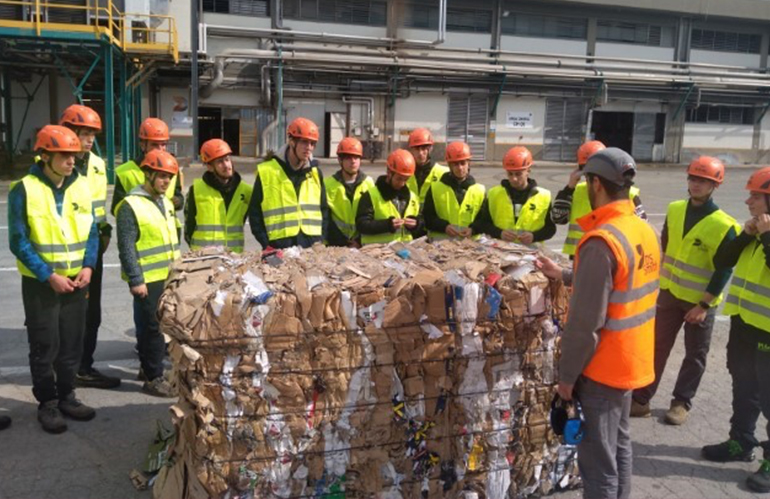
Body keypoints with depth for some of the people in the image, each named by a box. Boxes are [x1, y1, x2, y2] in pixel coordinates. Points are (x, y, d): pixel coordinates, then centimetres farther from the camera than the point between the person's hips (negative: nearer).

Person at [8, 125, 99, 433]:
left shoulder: (81, 186, 2)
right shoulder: (24, 190, -11)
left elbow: (92, 231, 7)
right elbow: (19, 242, -11)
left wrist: (88, 266, -7)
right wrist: (49, 276, -16)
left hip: (76, 281, 4)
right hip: (40, 283, -4)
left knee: (72, 344, 12)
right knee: (45, 347, 5)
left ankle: (66, 397, 27)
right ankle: (47, 403, 19)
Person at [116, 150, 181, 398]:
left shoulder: (166, 203, 14)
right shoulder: (131, 205, -11)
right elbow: (126, 247, -15)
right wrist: (135, 280, -17)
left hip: (168, 277, 8)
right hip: (147, 280, -8)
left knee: (162, 325, 15)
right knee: (152, 328, -2)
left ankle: (149, 367, 30)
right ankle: (153, 377, 9)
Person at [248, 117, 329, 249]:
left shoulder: (315, 172, 11)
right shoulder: (266, 172, 0)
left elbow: (324, 209, 16)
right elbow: (255, 212, 2)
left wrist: (321, 240, 4)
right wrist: (266, 245, -7)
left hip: (312, 246, 3)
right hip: (279, 246, -3)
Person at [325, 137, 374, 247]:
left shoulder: (368, 182, 4)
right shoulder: (328, 184, -2)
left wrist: (361, 241, -7)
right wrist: (345, 243, -10)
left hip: (362, 244, 2)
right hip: (337, 245, -1)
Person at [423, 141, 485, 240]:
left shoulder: (480, 190, 11)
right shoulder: (435, 188, 8)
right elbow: (428, 216, 5)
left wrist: (473, 229, -8)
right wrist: (444, 226, -11)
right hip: (440, 241, -1)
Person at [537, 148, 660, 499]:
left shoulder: (601, 241, -25)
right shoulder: (645, 231, 2)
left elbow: (585, 323, -24)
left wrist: (567, 375, -14)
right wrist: (565, 276, 15)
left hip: (602, 369, -9)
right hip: (633, 360, 9)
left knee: (598, 463, 4)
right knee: (619, 447, 22)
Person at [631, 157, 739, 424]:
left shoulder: (724, 226, -17)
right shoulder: (674, 210, 0)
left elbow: (724, 270, -15)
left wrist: (704, 304, -16)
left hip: (700, 301, -4)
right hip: (670, 293, 4)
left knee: (695, 355, 11)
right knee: (657, 347, 8)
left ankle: (681, 403, 25)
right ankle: (641, 399, 15)